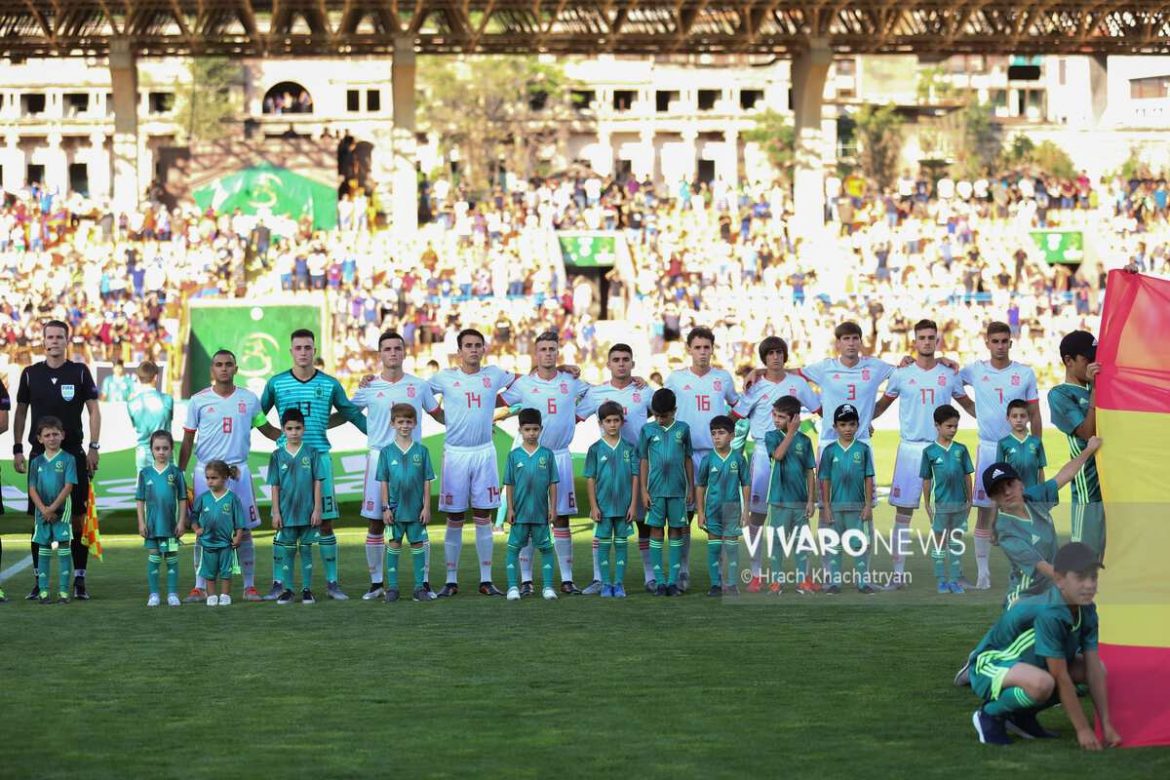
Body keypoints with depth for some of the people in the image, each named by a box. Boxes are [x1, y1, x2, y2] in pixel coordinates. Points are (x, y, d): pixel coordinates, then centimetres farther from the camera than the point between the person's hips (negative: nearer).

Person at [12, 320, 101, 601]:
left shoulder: (79, 372, 3)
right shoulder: (30, 374, 6)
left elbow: (94, 410, 4)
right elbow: (20, 412, 12)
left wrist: (94, 447, -4)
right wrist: (17, 449, 5)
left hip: (74, 454, -1)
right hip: (40, 454, 1)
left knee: (78, 517, -2)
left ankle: (79, 580, 3)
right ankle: (39, 581, 8)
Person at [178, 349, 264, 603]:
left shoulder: (249, 399, 6)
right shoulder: (199, 400, 2)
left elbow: (265, 428, 21)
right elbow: (188, 441, 6)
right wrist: (179, 475, 3)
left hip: (238, 470, 1)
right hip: (205, 470, -1)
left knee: (244, 530, 1)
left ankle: (250, 586, 9)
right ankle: (200, 587, 8)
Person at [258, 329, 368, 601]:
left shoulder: (330, 384, 6)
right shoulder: (276, 383, 6)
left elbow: (352, 413, 12)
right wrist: (277, 435, 7)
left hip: (320, 458, 0)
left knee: (326, 522, 0)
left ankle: (332, 582, 5)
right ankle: (278, 583, 5)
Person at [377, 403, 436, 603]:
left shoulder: (421, 451, 1)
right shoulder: (387, 452, 0)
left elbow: (426, 481, 2)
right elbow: (383, 482, 1)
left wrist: (426, 506, -2)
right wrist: (385, 507, -3)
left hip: (416, 508, 0)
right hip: (395, 508, 0)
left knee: (417, 545, 5)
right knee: (394, 545, 4)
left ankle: (420, 587, 11)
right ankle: (392, 587, 10)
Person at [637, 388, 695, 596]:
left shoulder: (683, 429, 4)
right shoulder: (648, 429, 2)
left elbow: (688, 459, 9)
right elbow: (643, 460, 4)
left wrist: (691, 488, 8)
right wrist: (644, 490, 0)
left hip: (677, 489, 0)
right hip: (656, 490, 0)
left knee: (676, 531, 3)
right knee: (656, 531, 0)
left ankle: (673, 580, 6)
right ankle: (659, 581, 4)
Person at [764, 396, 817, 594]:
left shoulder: (804, 440, 3)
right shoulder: (772, 436, -1)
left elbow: (810, 472, 4)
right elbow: (778, 454, -22)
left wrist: (811, 500, 0)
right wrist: (791, 432, -17)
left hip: (800, 501, 2)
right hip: (779, 500, -2)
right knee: (777, 540, 3)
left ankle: (803, 580, 14)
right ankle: (775, 581, 10)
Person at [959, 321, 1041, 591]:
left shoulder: (1025, 374, 2)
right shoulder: (975, 371, 2)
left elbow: (1034, 415, 6)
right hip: (988, 448, 0)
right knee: (985, 511, -1)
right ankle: (983, 572, 3)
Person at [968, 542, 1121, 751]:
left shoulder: (1087, 611, -7)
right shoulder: (1049, 614, -32)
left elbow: (1094, 671, -7)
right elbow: (1061, 678, -28)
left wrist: (1106, 726, -11)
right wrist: (1083, 729, -23)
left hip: (1027, 664, 9)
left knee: (1100, 668, 2)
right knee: (1042, 683, -39)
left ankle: (1022, 716, 9)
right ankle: (991, 715, -8)